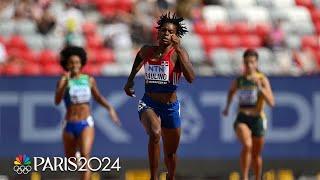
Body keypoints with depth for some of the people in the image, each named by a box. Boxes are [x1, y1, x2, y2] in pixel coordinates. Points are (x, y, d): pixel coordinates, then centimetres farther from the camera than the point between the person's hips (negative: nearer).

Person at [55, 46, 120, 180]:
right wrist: (65, 83, -31)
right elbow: (57, 101, -20)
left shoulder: (89, 80, 4)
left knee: (85, 155, -22)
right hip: (69, 125, 0)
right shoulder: (64, 80, -4)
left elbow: (98, 97, 21)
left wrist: (109, 108, 6)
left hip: (86, 124, 0)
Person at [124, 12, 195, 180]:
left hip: (171, 107, 0)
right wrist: (130, 80, 21)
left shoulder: (179, 53, -11)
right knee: (155, 133, -34)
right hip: (149, 104, 0)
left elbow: (190, 78, -28)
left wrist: (178, 49, -30)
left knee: (171, 153, 17)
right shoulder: (147, 51, -1)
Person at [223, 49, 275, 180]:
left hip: (257, 119, 0)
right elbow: (231, 91, 29)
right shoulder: (239, 80, 3)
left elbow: (271, 103, -17)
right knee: (247, 145, -28)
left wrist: (260, 88, -27)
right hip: (242, 119, 0)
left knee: (256, 155, 14)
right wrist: (227, 106, 24)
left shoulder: (262, 80, -6)